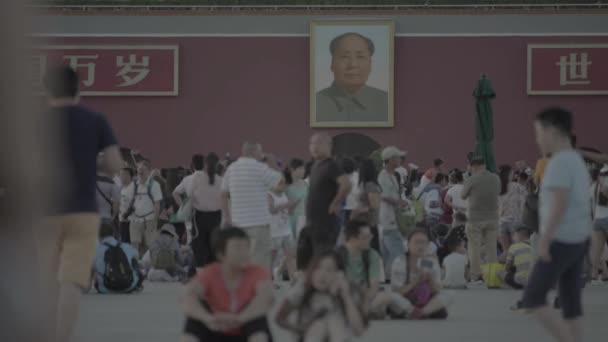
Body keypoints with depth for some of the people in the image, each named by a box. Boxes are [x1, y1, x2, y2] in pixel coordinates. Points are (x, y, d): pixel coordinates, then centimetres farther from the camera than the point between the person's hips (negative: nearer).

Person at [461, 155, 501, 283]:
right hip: (492, 218, 4)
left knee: (475, 249, 4)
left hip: (475, 219, -4)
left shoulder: (471, 180, -13)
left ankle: (476, 276, 3)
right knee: (491, 249, 9)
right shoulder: (496, 179, 0)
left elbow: (463, 195, 1)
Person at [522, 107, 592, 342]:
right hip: (579, 239, 9)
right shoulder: (578, 161, 15)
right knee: (571, 301, 8)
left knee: (533, 298, -3)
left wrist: (545, 240, -21)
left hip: (561, 241, -9)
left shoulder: (559, 162, -14)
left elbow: (559, 204, -22)